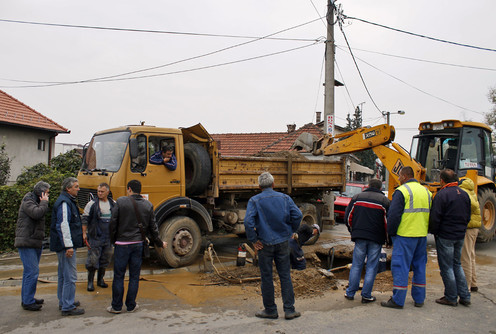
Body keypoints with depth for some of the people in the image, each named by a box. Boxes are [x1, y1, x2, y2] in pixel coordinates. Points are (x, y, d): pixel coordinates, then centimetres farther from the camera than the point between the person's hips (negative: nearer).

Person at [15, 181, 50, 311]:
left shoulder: (36, 202, 19)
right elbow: (37, 213, -29)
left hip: (35, 244, 10)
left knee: (29, 271, 14)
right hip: (27, 243, -10)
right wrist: (44, 202, -15)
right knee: (32, 271, -11)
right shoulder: (28, 201, -11)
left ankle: (27, 298, 23)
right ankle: (28, 302, -5)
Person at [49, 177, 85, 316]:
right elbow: (63, 225, -23)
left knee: (64, 274, 19)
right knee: (70, 276, -7)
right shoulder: (64, 203, -16)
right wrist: (69, 246, -24)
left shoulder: (68, 201, 17)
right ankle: (68, 307, -1)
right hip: (66, 246, -11)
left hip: (63, 246, 11)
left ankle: (63, 302, 30)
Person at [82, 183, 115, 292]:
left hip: (109, 238, 4)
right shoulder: (92, 204, -4)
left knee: (105, 259, 12)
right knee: (93, 259, -3)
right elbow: (85, 219, -2)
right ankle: (90, 281, 11)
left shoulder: (113, 204, 7)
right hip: (95, 237, -4)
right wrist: (84, 233, -7)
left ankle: (100, 279, 27)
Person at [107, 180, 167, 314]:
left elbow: (113, 223, -6)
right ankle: (131, 306, 18)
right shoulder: (148, 205, 2)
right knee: (134, 276, 11)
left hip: (122, 244, -3)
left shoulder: (121, 201, -7)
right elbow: (153, 228, 6)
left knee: (118, 276, 7)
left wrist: (113, 241, 8)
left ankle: (116, 306, 15)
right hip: (139, 244, 3)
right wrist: (160, 243, 19)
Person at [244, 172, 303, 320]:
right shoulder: (284, 198, 2)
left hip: (265, 244, -2)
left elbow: (248, 221, -18)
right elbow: (297, 215, -6)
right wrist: (291, 231, 7)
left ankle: (270, 310, 19)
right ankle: (289, 310, 14)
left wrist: (253, 240, -9)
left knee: (267, 277, 9)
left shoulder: (254, 201, -6)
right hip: (283, 242, 3)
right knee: (285, 276, 10)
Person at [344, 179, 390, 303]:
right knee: (372, 267, 6)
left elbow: (348, 217, 6)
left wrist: (353, 231, 19)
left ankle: (350, 293, 14)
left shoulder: (357, 197, 6)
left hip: (360, 237, 2)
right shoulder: (384, 201, -1)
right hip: (376, 239, -2)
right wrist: (387, 237, 13)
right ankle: (366, 295, 9)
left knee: (356, 265, 9)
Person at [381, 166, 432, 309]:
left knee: (400, 266, -2)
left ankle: (398, 300, 1)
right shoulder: (426, 191, 13)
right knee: (419, 266, 15)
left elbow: (393, 215, -14)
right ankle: (419, 299, 23)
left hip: (405, 235, -7)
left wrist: (391, 233, -3)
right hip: (422, 235, 7)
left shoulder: (401, 191, -10)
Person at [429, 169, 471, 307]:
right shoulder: (464, 194, 7)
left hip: (445, 236, -7)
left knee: (446, 267, 3)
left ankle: (451, 298, 10)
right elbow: (468, 216, 14)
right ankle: (465, 296, 19)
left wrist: (433, 232, -2)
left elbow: (435, 217, -17)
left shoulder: (442, 194, -16)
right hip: (460, 236, 7)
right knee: (457, 264, 18)